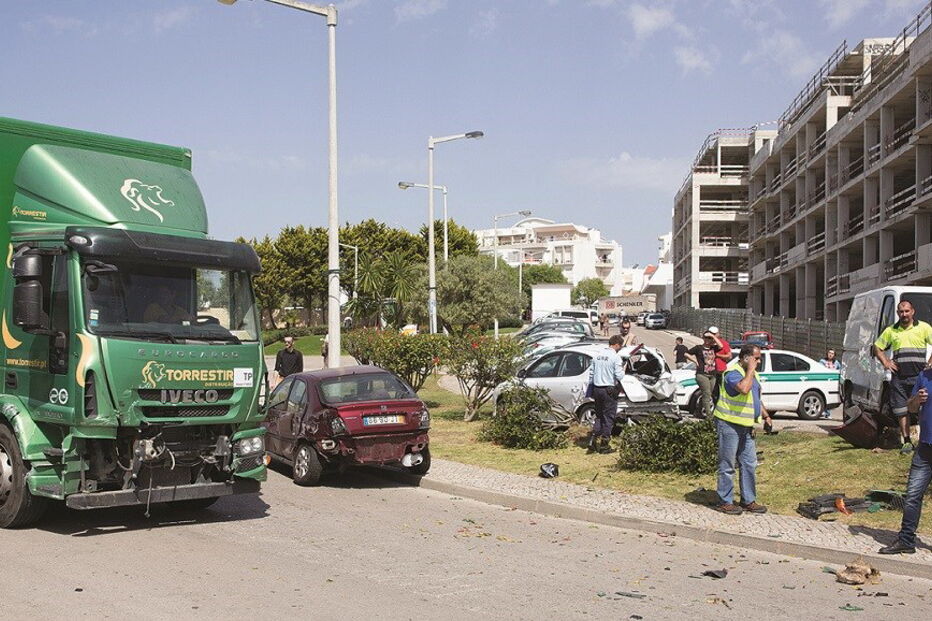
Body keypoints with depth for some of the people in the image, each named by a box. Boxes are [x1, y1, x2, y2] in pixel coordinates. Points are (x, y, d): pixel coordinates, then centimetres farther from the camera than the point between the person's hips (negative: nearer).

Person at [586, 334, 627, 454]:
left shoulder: (597, 354, 7)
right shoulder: (616, 357, -13)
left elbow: (591, 373, 11)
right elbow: (619, 376, -17)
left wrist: (592, 389, 18)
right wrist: (624, 369, 3)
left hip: (597, 389, 6)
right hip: (609, 390, -6)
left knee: (599, 416, 17)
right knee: (608, 417, 5)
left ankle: (593, 441, 9)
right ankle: (604, 445, 9)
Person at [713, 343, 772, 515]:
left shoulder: (752, 373, 14)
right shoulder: (733, 372, -17)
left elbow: (755, 397, 26)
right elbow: (744, 388, -36)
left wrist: (765, 415, 17)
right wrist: (750, 371, -23)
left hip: (746, 427, 9)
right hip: (729, 424, -9)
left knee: (749, 464, 11)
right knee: (727, 466, -1)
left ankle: (748, 501, 19)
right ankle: (725, 502, 6)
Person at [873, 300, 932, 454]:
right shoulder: (891, 331, 12)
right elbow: (877, 347, 21)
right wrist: (885, 362, 7)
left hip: (919, 376, -3)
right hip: (899, 377, 3)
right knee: (901, 411, 3)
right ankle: (907, 442, 11)